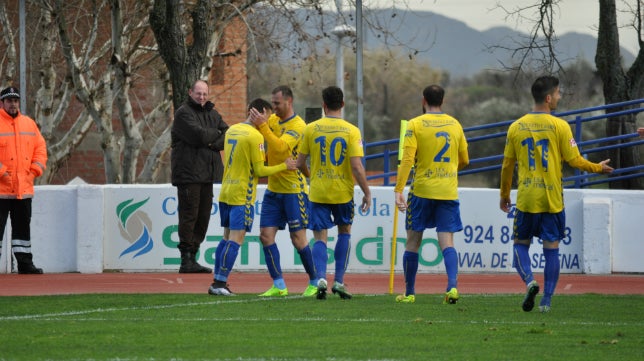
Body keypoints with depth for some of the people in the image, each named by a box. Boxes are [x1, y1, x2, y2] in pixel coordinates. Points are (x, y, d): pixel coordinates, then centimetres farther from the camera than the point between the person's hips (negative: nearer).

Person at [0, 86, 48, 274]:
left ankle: (25, 263, 16)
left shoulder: (29, 123, 13)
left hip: (24, 186, 6)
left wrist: (35, 170, 1)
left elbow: (40, 147, 15)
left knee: (23, 226, 11)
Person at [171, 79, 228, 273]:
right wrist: (217, 134, -1)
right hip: (188, 174, -7)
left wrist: (214, 143, -12)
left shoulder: (212, 114, 17)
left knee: (203, 217, 7)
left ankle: (192, 256, 12)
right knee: (189, 216, -8)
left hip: (207, 174, 7)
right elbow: (199, 135, -18)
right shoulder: (183, 113, -5)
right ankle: (186, 259, -8)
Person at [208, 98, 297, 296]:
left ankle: (218, 282, 13)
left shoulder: (232, 130, 11)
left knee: (227, 237, 14)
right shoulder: (255, 136, -13)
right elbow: (259, 170, -13)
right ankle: (220, 283, -11)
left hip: (225, 192, 8)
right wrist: (284, 166, -3)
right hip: (242, 195, -8)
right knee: (236, 238, -6)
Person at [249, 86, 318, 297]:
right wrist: (254, 121, -8)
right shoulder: (273, 120, 9)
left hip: (294, 190, -7)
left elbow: (280, 147, -27)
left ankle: (315, 282, 11)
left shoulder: (298, 126, -14)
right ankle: (279, 285, 3)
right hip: (273, 190, 7)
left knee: (298, 239, -4)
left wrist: (262, 125, -28)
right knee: (266, 236, -1)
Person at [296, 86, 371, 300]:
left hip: (318, 192, 0)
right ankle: (339, 281, 16)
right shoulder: (352, 131, -7)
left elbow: (300, 163, 0)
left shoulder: (311, 129, -3)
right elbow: (356, 166, -13)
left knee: (320, 237, 5)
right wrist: (367, 192, -4)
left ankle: (320, 278, -18)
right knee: (344, 232, 21)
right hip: (343, 192, 0)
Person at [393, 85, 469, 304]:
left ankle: (409, 293, 14)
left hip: (422, 190, -3)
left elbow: (407, 160, -13)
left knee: (412, 242, 9)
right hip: (449, 192, 3)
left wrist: (398, 190, -15)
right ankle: (452, 285, -21)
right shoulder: (455, 125, 8)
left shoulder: (416, 125, -4)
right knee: (447, 242, 1)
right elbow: (464, 161, 15)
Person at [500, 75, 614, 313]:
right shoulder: (560, 126, -7)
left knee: (521, 245, 12)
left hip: (526, 199, 1)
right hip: (552, 200, -1)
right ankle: (547, 300, 3)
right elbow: (575, 161, -3)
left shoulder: (516, 127, 2)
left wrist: (504, 195, 20)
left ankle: (529, 281, -14)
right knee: (551, 249, 6)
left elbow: (507, 165, 7)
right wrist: (599, 168, 15)